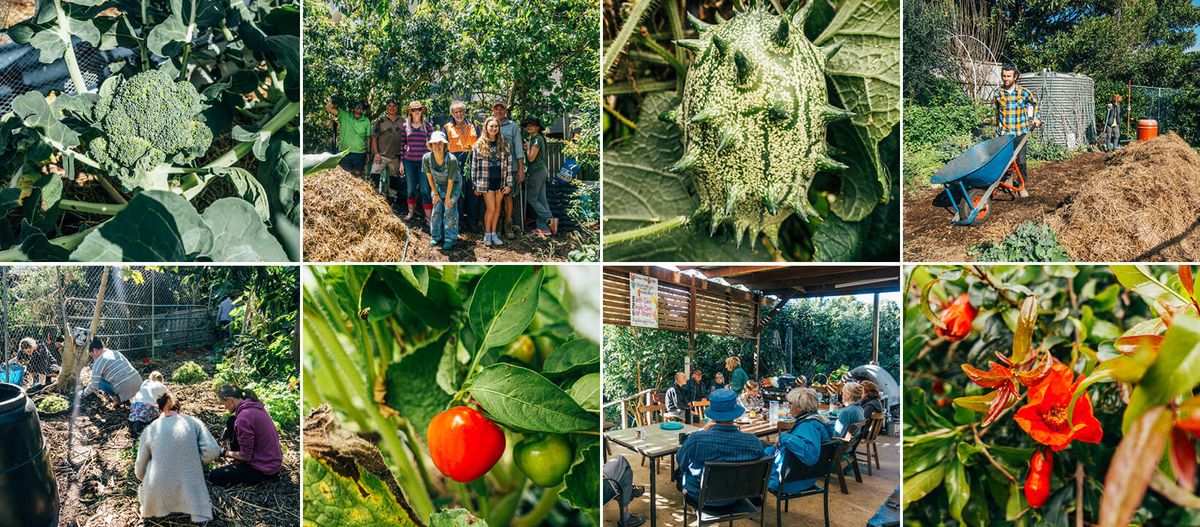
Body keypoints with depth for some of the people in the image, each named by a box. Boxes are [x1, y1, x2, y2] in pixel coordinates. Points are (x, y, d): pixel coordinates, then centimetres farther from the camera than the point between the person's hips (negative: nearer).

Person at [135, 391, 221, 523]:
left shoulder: (149, 430, 5)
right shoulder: (193, 422, 3)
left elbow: (140, 471, 11)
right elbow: (212, 451, -8)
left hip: (158, 497, 2)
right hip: (190, 492, -2)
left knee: (142, 488, 34)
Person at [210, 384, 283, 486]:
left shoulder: (243, 418, -25)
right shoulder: (253, 405, 2)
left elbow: (246, 456, -19)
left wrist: (226, 453, -3)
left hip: (265, 470, -9)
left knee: (214, 477, -3)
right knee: (232, 421, 12)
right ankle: (238, 463, 19)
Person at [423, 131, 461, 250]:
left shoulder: (452, 160, -35)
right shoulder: (426, 158, -25)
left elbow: (450, 181, -24)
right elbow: (429, 177, -10)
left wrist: (448, 198, -15)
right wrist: (436, 194, -4)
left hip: (454, 184, -3)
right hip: (438, 184, 3)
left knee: (450, 208, -10)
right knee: (437, 208, -2)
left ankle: (450, 238, -4)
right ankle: (436, 236, 10)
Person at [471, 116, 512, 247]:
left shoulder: (503, 144, 5)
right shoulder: (479, 145, -2)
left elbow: (508, 164, 5)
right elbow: (474, 166, 0)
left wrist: (509, 184, 1)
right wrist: (476, 186, -2)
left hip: (500, 181, 3)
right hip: (486, 182, -3)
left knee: (497, 208, 7)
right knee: (491, 209, -5)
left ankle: (494, 233, 19)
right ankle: (487, 234, 11)